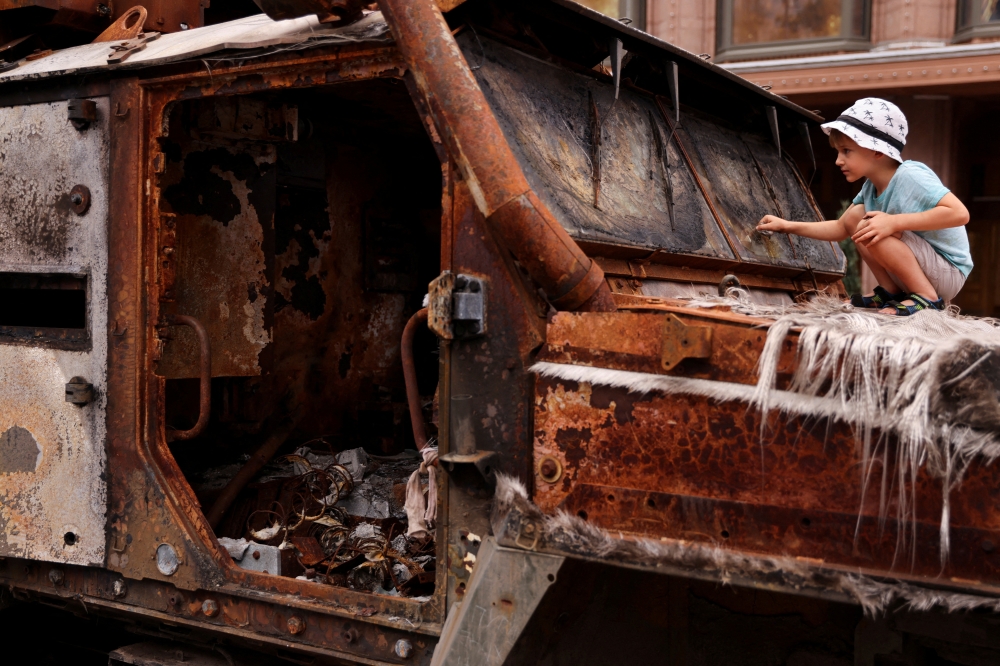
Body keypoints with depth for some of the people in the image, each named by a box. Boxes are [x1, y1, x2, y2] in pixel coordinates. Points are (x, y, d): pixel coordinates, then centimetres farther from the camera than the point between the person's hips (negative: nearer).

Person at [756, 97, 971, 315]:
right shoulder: (871, 187, 3)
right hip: (919, 273, 8)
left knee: (873, 230, -25)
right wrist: (787, 226, 4)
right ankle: (891, 292, 5)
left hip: (949, 274, -8)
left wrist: (894, 222, -34)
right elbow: (840, 228, 14)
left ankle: (927, 297, -16)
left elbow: (959, 213, -32)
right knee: (855, 216, 3)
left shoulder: (910, 176, -22)